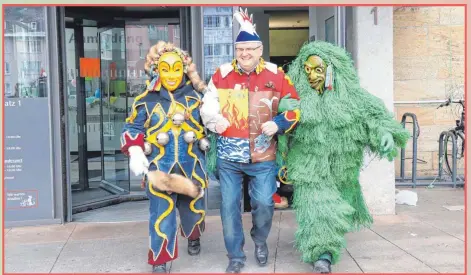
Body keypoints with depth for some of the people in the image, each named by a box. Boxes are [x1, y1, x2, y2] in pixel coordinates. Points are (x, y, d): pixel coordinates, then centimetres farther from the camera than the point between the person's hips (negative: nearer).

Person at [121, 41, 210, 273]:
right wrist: (135, 152, -14)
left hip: (191, 164, 3)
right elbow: (132, 128, 1)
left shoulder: (194, 97, 3)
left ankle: (194, 238, 50)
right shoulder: (146, 100, -3)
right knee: (162, 213, -5)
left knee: (194, 205, 19)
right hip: (160, 166, -2)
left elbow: (208, 124, 14)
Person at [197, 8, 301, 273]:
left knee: (264, 203, 2)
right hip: (228, 155, 1)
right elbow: (207, 106, 7)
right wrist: (215, 120, -14)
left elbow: (294, 108, 5)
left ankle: (260, 241, 35)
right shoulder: (221, 75, 0)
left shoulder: (276, 76, -2)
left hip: (263, 156, -1)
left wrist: (278, 124, -10)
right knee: (229, 205, 6)